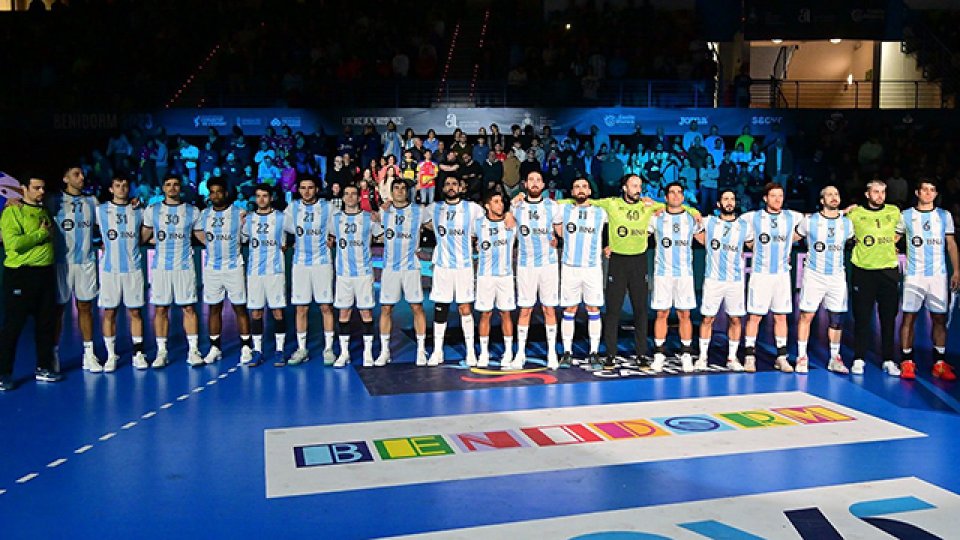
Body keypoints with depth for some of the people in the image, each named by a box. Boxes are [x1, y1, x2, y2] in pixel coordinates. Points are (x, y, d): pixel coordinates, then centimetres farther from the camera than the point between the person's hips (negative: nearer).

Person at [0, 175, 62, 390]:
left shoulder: (45, 211, 15)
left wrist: (47, 232, 10)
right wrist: (41, 234, -12)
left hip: (46, 273, 7)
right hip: (21, 274, -7)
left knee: (46, 323, 11)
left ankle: (44, 367, 22)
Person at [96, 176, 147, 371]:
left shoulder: (139, 211, 7)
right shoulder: (100, 210, 3)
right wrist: (105, 246, 3)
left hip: (133, 268, 1)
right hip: (109, 268, -1)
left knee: (135, 311, 4)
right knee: (109, 312, 3)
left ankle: (138, 353, 10)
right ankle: (111, 355, 11)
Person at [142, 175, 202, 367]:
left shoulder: (193, 211, 5)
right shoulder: (152, 211, 7)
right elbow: (144, 237, 13)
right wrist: (161, 242, 2)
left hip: (185, 266, -1)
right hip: (160, 266, 1)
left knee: (188, 308, -1)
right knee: (160, 309, 3)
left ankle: (193, 351, 4)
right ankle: (161, 352, 10)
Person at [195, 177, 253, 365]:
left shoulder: (239, 213, -5)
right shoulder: (205, 214, 7)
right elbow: (197, 231, 22)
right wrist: (209, 244, 12)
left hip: (233, 267, -3)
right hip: (211, 268, 4)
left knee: (240, 307, -1)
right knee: (214, 308, 8)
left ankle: (246, 348, 5)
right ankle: (215, 348, 16)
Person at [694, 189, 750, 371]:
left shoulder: (744, 225, 5)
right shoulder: (708, 222, 0)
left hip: (736, 280, 1)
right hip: (713, 279, -1)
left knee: (735, 319, 4)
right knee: (707, 318, 1)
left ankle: (732, 358, 15)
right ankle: (703, 357, 12)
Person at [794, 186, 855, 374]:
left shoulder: (847, 223, 7)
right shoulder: (809, 221, -2)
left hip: (837, 276, 3)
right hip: (814, 275, -3)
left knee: (837, 318, 6)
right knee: (806, 315, -4)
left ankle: (834, 359, 17)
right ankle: (801, 357, 5)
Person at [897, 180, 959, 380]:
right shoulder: (906, 215, 5)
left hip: (938, 275, 2)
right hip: (913, 275, -2)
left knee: (940, 318, 2)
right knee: (909, 317, -3)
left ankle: (940, 363, 8)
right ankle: (907, 362, 3)